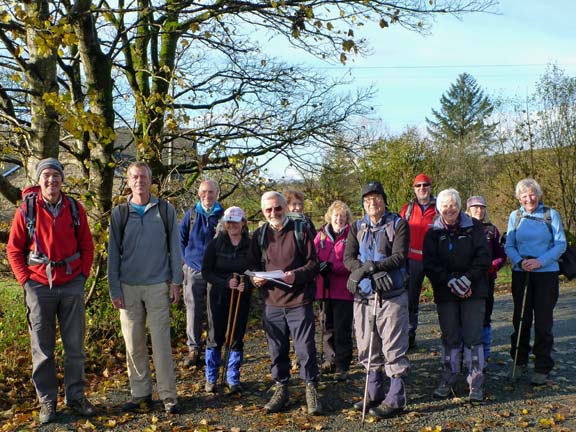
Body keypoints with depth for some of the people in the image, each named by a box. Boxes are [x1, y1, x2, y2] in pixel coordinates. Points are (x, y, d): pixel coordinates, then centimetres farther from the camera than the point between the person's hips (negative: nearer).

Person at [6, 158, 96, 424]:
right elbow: (14, 249, 2)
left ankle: (75, 396, 21)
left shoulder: (75, 209, 2)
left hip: (72, 285, 2)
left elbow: (87, 245, 9)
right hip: (39, 286, -1)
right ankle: (47, 400, 19)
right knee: (42, 348, 7)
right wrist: (25, 280, -4)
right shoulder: (27, 209, -2)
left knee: (75, 345, 8)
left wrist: (83, 274, 1)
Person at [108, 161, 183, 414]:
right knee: (133, 344, 7)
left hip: (158, 286, -2)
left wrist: (176, 282, -1)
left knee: (161, 343, -1)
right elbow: (113, 253, 6)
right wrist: (114, 290, 0)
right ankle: (140, 393, 20)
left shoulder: (165, 210, 3)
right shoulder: (119, 213, 5)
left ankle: (168, 395, 7)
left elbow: (174, 248, 4)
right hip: (128, 287, 2)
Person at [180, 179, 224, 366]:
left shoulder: (223, 215, -2)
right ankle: (193, 349, 16)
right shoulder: (191, 214, 3)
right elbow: (180, 237, 12)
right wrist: (187, 258, 7)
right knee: (193, 311, 4)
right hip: (193, 271, 1)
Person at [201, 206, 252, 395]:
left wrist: (246, 284, -18)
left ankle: (233, 379, 19)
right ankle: (211, 379, 18)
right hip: (218, 296, -1)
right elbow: (206, 272, -5)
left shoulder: (250, 245, -1)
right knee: (215, 337, 4)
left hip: (241, 297, 1)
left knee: (237, 337, 5)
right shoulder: (215, 244, -2)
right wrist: (226, 282, -19)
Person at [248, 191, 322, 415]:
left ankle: (311, 389, 17)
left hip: (299, 300, -3)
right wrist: (255, 277, -8)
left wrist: (296, 275, -20)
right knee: (277, 349, 10)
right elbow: (253, 265, 14)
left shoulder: (300, 231, -1)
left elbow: (313, 264, -2)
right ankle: (281, 389, 26)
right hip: (272, 302, 3)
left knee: (306, 347, 1)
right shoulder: (259, 235, 9)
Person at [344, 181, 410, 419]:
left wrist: (372, 266, -24)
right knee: (367, 348, 13)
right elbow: (348, 257, -1)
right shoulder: (356, 227, 11)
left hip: (391, 297, -4)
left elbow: (399, 257, -13)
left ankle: (396, 399, 13)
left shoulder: (398, 224, -1)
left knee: (394, 349, 0)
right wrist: (364, 271, -20)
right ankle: (374, 394, 29)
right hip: (363, 296, 5)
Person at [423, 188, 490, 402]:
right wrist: (450, 280, -16)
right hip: (445, 293, 1)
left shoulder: (473, 227, 2)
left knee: (473, 337, -3)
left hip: (473, 291, -1)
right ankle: (448, 380, 18)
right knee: (449, 337, 7)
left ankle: (476, 384, 5)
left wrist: (467, 278, -14)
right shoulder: (433, 232, 4)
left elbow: (483, 257, -4)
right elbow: (429, 264, -4)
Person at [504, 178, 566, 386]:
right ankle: (520, 362, 23)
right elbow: (509, 246, 7)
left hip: (546, 274, -2)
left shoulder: (551, 215, 1)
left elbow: (561, 244, -2)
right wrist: (520, 262, -12)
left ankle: (542, 368, 12)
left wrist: (540, 261, -14)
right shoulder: (515, 216, 6)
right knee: (521, 319, 8)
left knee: (543, 322, 1)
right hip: (521, 274, 2)